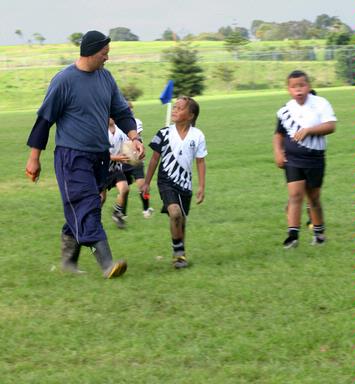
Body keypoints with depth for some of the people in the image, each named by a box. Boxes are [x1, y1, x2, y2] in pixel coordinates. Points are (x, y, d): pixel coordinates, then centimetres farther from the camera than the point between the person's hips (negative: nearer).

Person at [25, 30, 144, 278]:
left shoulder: (106, 77, 10)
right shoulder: (64, 80, -10)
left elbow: (122, 112, 17)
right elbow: (44, 119, -5)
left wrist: (134, 137, -1)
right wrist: (34, 158, -3)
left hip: (99, 156, 7)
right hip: (72, 157, -7)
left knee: (80, 213, 11)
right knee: (87, 210, -13)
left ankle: (69, 261, 23)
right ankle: (107, 264, -21)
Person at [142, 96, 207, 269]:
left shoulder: (197, 136, -4)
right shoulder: (164, 134, -5)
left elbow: (200, 162, 5)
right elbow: (155, 159, 4)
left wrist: (201, 186, 2)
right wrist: (146, 183, 7)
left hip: (185, 183, 2)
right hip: (166, 181, -2)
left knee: (181, 220, 11)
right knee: (175, 212, -23)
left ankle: (179, 253, 30)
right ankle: (179, 251, -9)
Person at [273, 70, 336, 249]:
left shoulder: (320, 104, -9)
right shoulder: (285, 110, 1)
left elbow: (330, 126, -19)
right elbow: (279, 134, 14)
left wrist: (307, 130, -28)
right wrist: (277, 151, -2)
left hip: (314, 159, -1)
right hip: (292, 159, 1)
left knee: (313, 197, 11)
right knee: (295, 195, -12)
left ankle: (319, 232, 29)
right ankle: (293, 234, -16)